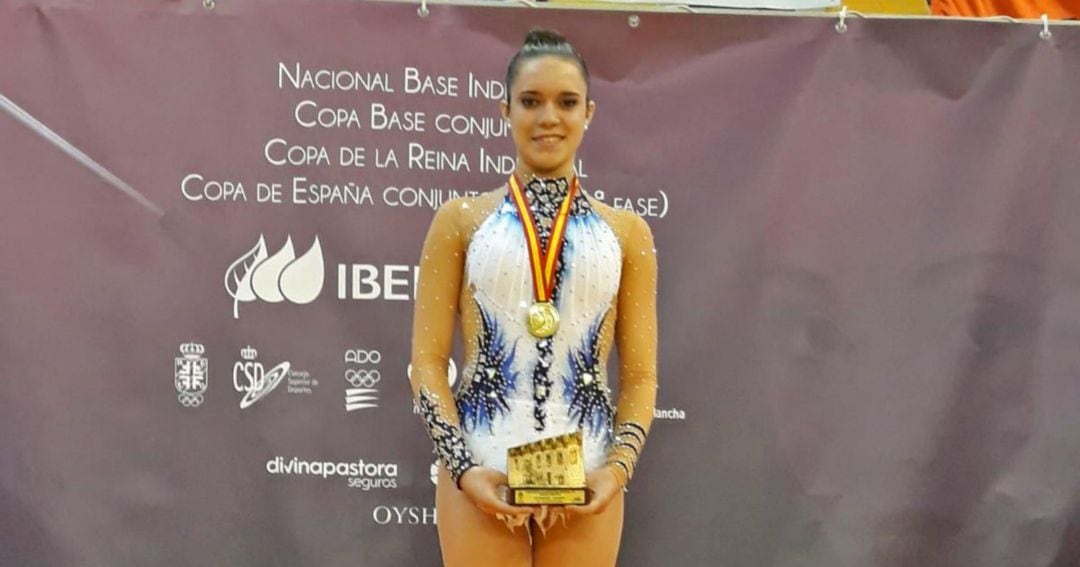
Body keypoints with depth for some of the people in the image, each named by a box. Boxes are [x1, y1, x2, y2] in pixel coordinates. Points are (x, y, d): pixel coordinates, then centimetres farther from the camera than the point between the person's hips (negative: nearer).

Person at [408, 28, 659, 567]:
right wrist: (462, 467, -11)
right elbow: (427, 361, 0)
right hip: (481, 474, -1)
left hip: (586, 479, 1)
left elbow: (640, 375, 7)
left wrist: (620, 465, -8)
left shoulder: (627, 232, 7)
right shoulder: (460, 220, 4)